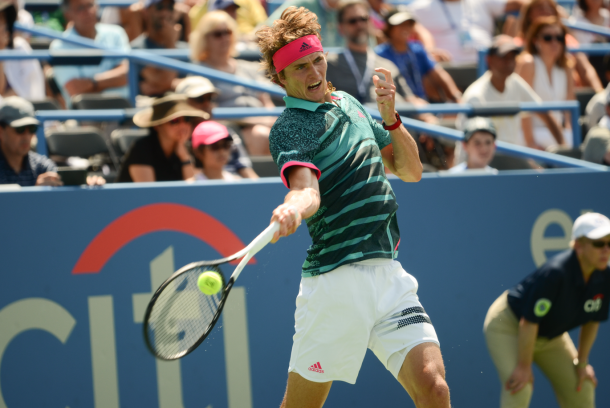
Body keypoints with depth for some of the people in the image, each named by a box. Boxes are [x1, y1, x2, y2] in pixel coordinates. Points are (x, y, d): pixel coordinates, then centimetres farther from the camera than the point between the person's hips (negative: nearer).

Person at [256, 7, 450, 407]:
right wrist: (293, 208, -48)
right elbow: (307, 188, -25)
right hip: (336, 280, -6)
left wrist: (391, 119, 2)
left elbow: (410, 170, 20)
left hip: (389, 273, 6)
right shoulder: (290, 128, -5)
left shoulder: (348, 103, 18)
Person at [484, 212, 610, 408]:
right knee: (519, 388, -25)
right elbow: (529, 322, -32)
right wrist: (524, 366, -26)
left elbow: (592, 321, 0)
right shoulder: (554, 273, -37)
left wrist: (582, 362, 5)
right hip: (508, 326, -7)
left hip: (550, 334, 8)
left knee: (582, 388, 9)